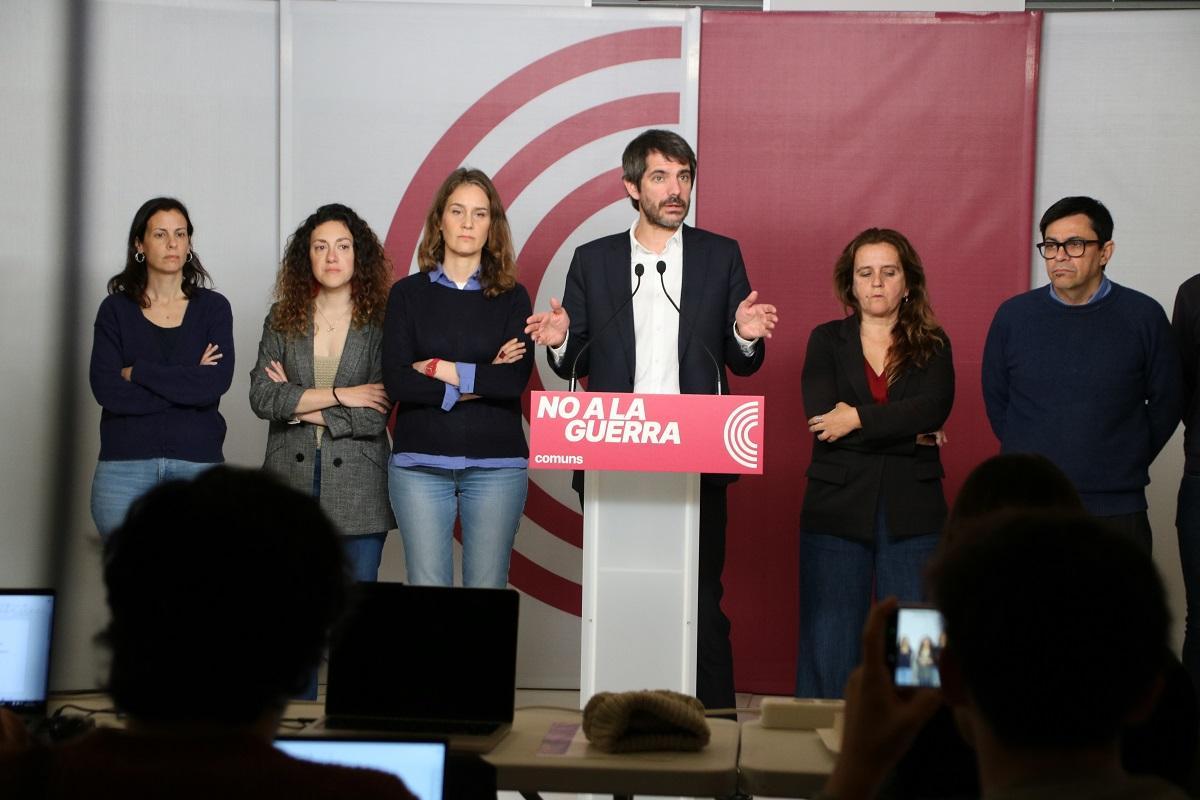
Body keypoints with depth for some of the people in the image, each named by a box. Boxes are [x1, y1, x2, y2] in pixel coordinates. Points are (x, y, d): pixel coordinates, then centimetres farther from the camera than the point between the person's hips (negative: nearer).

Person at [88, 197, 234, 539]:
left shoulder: (213, 307, 7)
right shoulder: (115, 309, 7)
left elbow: (217, 382, -8)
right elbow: (106, 389, -6)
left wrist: (138, 372, -7)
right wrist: (188, 383, -8)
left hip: (196, 459, 0)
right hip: (125, 461, 0)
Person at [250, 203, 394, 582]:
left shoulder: (380, 323, -1)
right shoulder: (282, 319, 7)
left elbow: (375, 418, -8)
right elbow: (261, 397, -5)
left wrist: (299, 406, -5)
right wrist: (339, 395, -11)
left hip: (358, 486, -1)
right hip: (290, 480, 2)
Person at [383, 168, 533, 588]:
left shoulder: (512, 297, 7)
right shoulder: (408, 294, 7)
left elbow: (516, 379, -7)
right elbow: (396, 380, -5)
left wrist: (442, 369, -7)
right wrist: (479, 382, -9)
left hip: (496, 462, 0)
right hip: (420, 463, 0)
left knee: (487, 592, 0)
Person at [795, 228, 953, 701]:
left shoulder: (932, 346, 10)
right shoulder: (826, 341, 9)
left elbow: (934, 409, -10)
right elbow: (820, 419, -6)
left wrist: (858, 419, -14)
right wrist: (909, 433, -9)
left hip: (912, 515, 0)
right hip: (838, 509, 0)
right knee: (828, 648, -1)